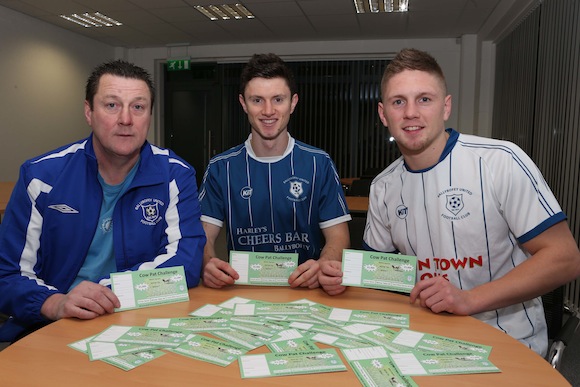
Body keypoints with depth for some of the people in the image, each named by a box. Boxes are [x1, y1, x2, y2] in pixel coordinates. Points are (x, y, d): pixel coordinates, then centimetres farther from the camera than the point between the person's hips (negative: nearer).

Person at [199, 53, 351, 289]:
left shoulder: (319, 164, 1)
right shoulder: (221, 168, 3)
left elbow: (337, 236, 0)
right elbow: (205, 235, 1)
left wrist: (322, 266, -23)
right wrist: (208, 263, -23)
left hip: (304, 290, -1)